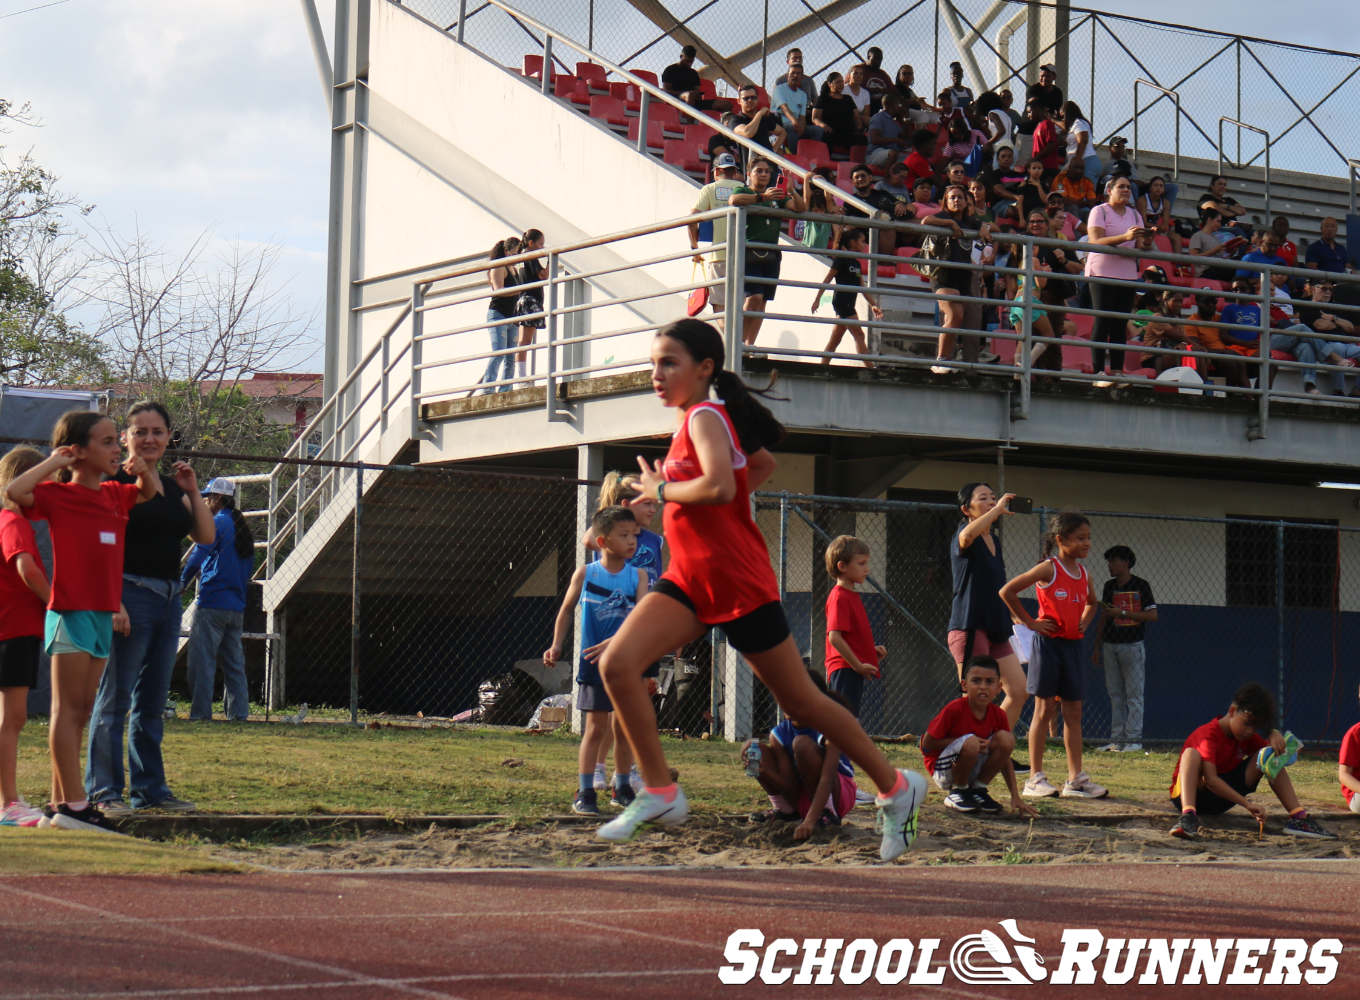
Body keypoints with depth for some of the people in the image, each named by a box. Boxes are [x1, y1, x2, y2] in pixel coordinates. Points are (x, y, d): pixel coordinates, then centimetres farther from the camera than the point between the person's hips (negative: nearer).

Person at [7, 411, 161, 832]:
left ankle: (58, 805, 14)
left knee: (79, 712, 9)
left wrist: (144, 470, 12)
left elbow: (149, 493, 34)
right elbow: (15, 491, -26)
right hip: (70, 612, -8)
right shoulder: (58, 495, -7)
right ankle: (73, 804, -8)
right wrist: (56, 461, -15)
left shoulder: (114, 494, 14)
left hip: (102, 614, 8)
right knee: (68, 709, -6)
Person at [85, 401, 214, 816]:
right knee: (114, 699, -6)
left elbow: (206, 537, 12)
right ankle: (104, 790, -4)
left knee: (153, 702, 12)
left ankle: (150, 788, 18)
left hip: (168, 599, 8)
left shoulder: (172, 487, 16)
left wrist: (192, 491, 3)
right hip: (130, 594, -8)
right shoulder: (115, 482, -6)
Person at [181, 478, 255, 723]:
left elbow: (197, 557, -13)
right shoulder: (243, 528, 16)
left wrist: (182, 583, 0)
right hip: (237, 606, 8)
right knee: (234, 662, 10)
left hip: (213, 604, -8)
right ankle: (238, 712, 7)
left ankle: (200, 712, -10)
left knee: (202, 659, -7)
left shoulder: (217, 523, -8)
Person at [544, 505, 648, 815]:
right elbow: (566, 610, 11)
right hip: (594, 661, -2)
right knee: (596, 726, -4)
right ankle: (584, 793, 0)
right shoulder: (585, 574, -2)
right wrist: (556, 646, 3)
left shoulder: (638, 575, 0)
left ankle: (622, 787, 23)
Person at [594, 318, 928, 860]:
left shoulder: (704, 417, -13)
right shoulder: (697, 420, 14)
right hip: (691, 580, 9)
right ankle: (660, 793, -8)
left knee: (801, 702, 3)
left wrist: (661, 490, -16)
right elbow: (763, 462, 31)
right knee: (616, 662, -13)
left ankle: (896, 789, 19)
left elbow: (720, 486, -33)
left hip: (740, 585, -9)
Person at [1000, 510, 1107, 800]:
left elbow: (1092, 602, 31)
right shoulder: (1048, 569, -10)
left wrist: (1084, 622, 12)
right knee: (1044, 708, -3)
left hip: (1072, 645, 7)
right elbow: (1007, 591, -14)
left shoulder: (1083, 573, 10)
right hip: (1048, 643, -6)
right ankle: (1036, 779, 1)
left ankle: (1076, 778, 11)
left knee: (1073, 711, 7)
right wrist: (1030, 622, -10)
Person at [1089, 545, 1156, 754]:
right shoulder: (1109, 586, 13)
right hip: (1110, 645, 6)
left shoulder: (1141, 585, -4)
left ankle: (1134, 739, -3)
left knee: (1134, 694, -4)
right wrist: (1097, 646, 16)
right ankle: (1117, 739, 10)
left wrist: (1122, 613, -14)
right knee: (1115, 694, 7)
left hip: (1132, 645, -6)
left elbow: (1153, 615, -9)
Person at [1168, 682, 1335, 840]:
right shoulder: (1208, 736, -23)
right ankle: (1188, 815, -59)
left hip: (1220, 800, 7)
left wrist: (1275, 735, -20)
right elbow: (1210, 779, -35)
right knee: (1192, 753, -38)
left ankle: (1298, 817, -17)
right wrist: (1247, 804, -43)